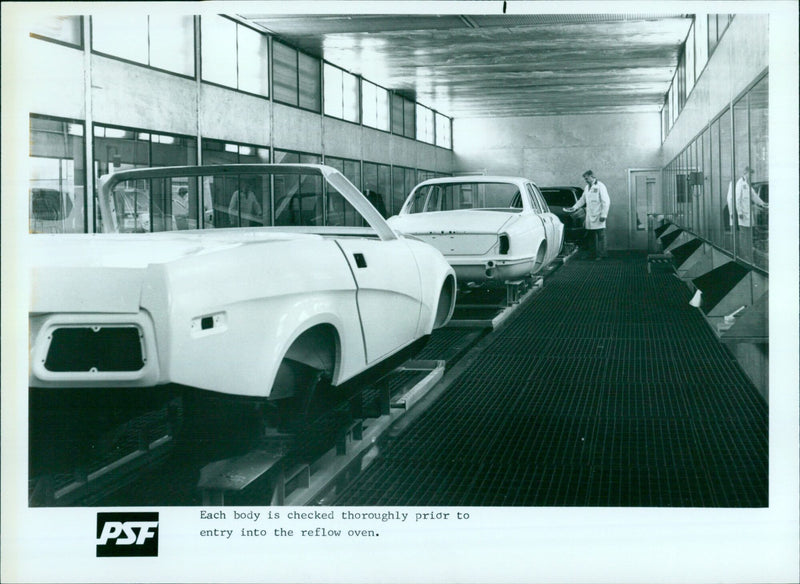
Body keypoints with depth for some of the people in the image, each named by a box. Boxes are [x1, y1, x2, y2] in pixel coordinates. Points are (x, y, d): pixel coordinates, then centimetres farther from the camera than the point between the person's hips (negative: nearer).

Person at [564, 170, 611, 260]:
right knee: (594, 236, 6)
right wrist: (574, 208, 16)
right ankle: (597, 254, 9)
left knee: (601, 235, -6)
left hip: (598, 216, -7)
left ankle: (602, 254, -4)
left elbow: (606, 201, -10)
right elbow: (582, 200, 27)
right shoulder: (587, 187, 16)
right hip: (590, 216, 7)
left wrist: (603, 215, -15)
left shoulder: (600, 186, -7)